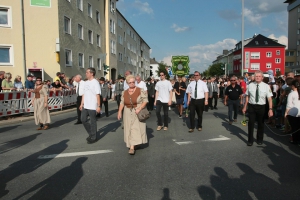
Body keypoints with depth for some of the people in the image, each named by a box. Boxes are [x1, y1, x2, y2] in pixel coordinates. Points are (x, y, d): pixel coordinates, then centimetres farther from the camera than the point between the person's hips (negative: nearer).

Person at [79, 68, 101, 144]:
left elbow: (98, 95, -15)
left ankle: (93, 137, 16)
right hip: (85, 106, 8)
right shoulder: (86, 82, 12)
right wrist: (82, 104, 12)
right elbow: (84, 94, 16)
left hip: (92, 106, -7)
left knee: (92, 122, 2)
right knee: (83, 120, 11)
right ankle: (91, 133, 29)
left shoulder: (95, 82, -11)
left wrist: (98, 106, -18)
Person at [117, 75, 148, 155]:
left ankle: (132, 147, -3)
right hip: (128, 114, 4)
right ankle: (131, 145, 17)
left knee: (136, 128, -6)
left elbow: (145, 100, -8)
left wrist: (139, 109, -19)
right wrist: (119, 111, 0)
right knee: (129, 129, 5)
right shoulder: (124, 92, 7)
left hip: (138, 113, -4)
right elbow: (122, 103, 10)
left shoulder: (140, 90, -7)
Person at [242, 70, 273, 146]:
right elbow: (247, 96, 4)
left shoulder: (266, 86, -6)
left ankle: (259, 139, 35)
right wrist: (245, 107, 5)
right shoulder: (250, 85, -2)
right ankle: (250, 140, 18)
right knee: (251, 123, 3)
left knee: (260, 124, 15)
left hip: (261, 107, 0)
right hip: (251, 106, 0)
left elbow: (269, 98, -10)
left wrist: (270, 109, -18)